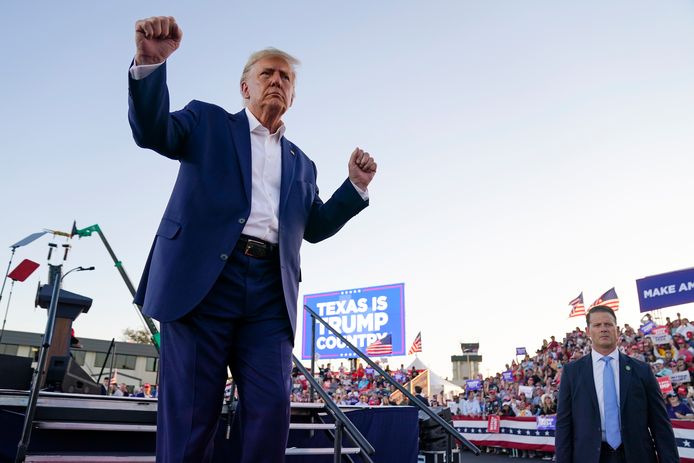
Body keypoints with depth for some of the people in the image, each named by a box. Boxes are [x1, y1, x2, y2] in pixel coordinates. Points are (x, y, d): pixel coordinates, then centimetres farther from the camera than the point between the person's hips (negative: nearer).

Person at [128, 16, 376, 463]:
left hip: (271, 291, 3)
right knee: (191, 411, -3)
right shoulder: (208, 122, 16)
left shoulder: (301, 163, 26)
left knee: (271, 408, -6)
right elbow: (152, 132, 0)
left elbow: (315, 227, 24)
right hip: (204, 278, -3)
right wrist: (149, 63, -17)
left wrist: (356, 186, 10)